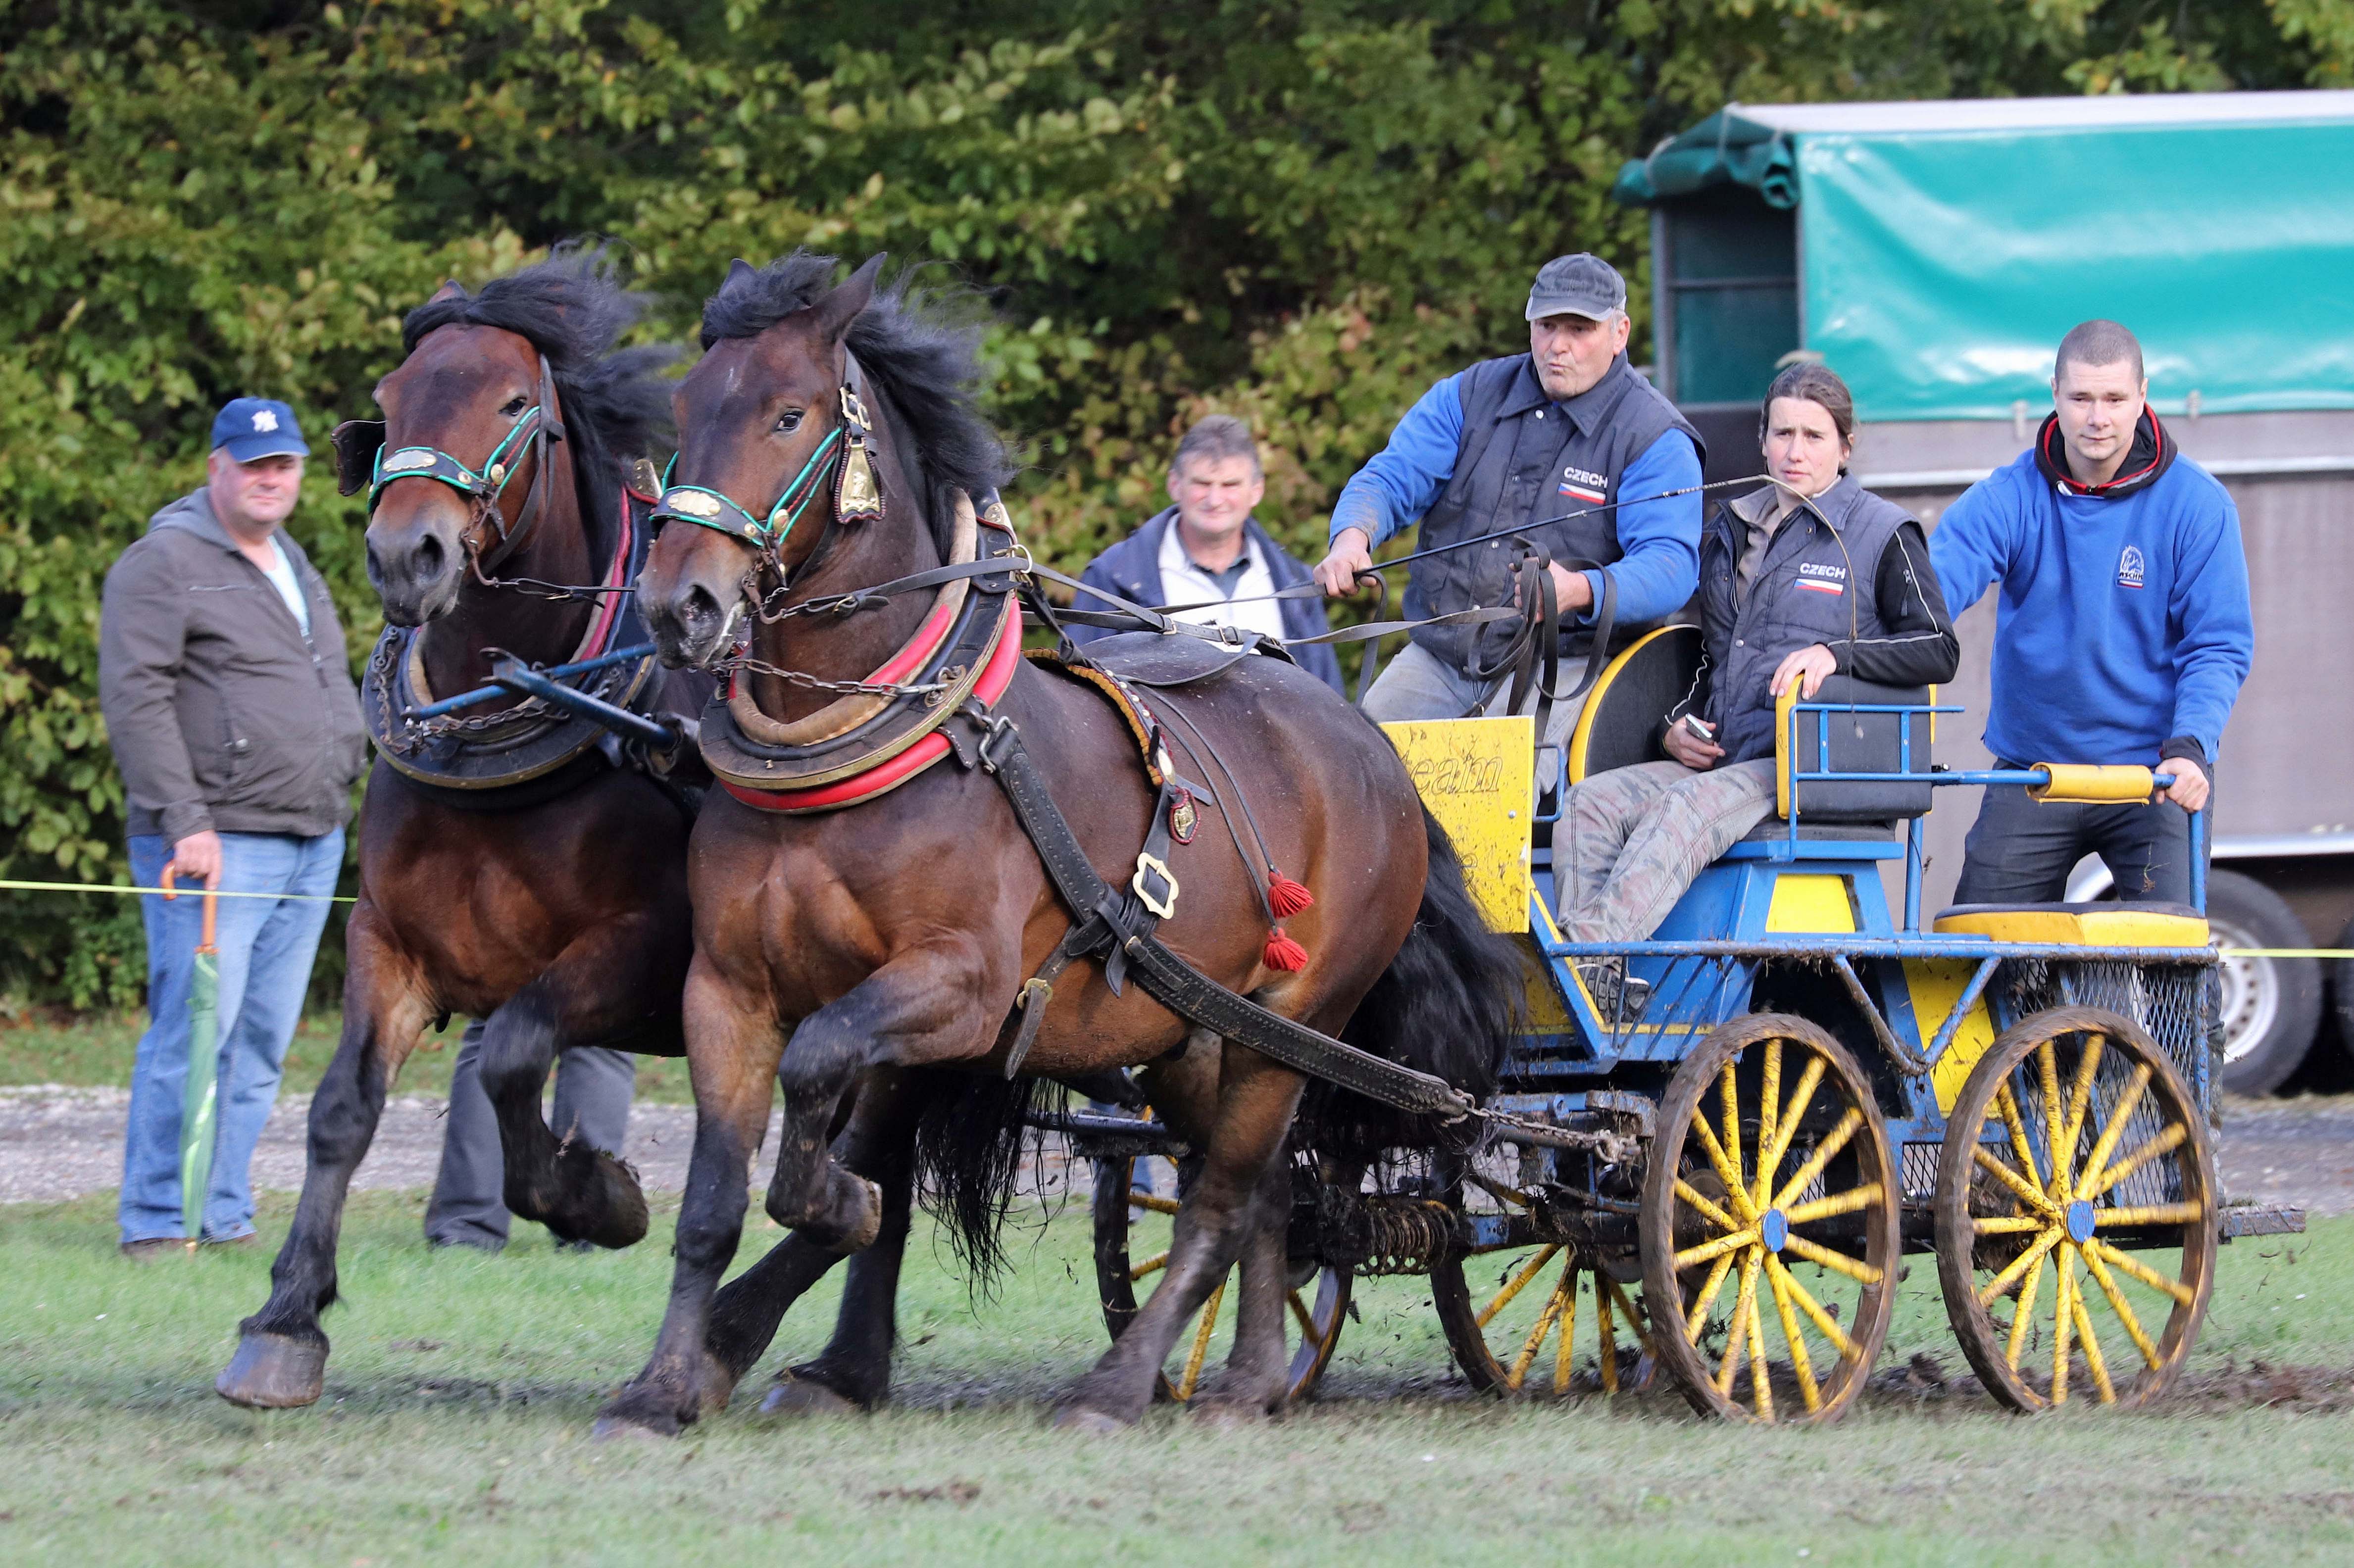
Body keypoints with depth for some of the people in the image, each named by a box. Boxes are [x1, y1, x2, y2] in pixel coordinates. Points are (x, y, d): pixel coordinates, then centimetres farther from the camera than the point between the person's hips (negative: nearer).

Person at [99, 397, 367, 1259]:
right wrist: (186, 823, -19)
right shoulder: (164, 564, -6)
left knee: (262, 1045, 6)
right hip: (219, 846, -8)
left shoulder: (294, 565, 20)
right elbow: (135, 698, -13)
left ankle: (225, 1218, 10)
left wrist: (349, 772, 18)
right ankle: (158, 1224, -8)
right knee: (196, 1034, -12)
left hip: (312, 844, 8)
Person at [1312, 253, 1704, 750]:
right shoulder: (1469, 396, 11)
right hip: (1435, 660, 5)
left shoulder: (1655, 439, -3)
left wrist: (1581, 591, -35)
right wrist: (1352, 537, -21)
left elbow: (1670, 565, -14)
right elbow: (1392, 479, 4)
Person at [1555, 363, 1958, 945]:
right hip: (1716, 761, 7)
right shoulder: (1732, 531, 23)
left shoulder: (1881, 535, 4)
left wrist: (1836, 655, -18)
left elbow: (1940, 651, -4)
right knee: (1589, 805, -21)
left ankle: (1586, 953, -50)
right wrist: (1679, 726, 11)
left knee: (1685, 810, -35)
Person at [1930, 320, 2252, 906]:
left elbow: (2219, 648, -6)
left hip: (2156, 772, -2)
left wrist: (2189, 746, -24)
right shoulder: (2011, 497, -2)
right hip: (2031, 768, 2)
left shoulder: (2196, 505, -6)